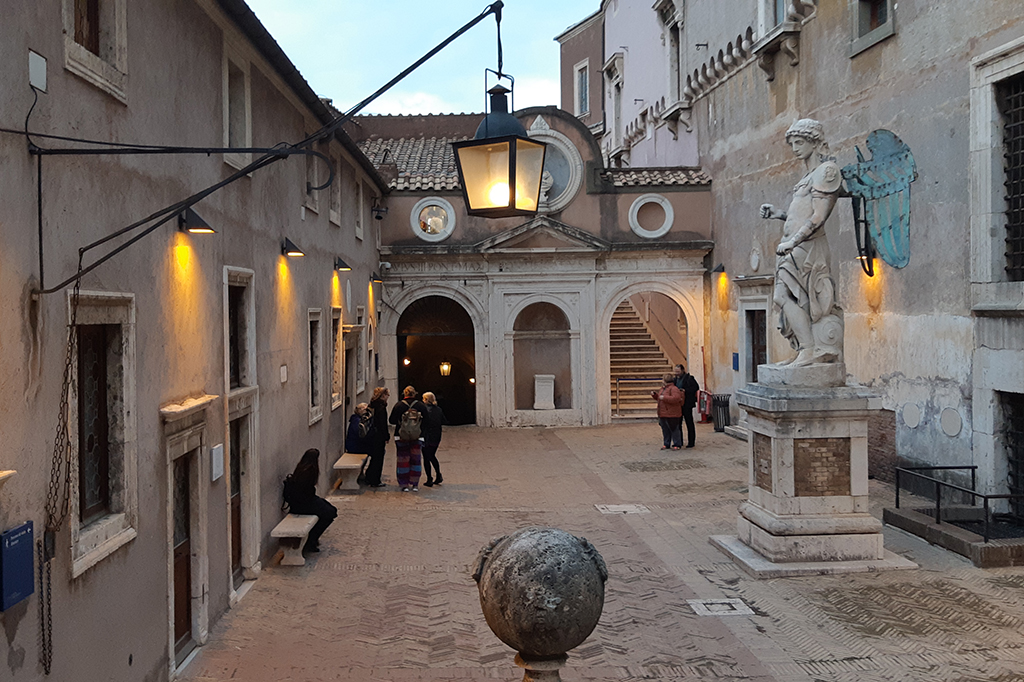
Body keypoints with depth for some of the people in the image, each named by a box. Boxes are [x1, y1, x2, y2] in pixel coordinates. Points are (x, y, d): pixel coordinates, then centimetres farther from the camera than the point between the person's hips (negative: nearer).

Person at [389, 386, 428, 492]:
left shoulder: (398, 405, -6)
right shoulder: (421, 406, -3)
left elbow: (392, 420, 0)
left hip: (401, 437, -1)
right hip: (417, 438, 1)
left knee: (403, 461, 7)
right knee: (415, 460, 12)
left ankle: (404, 485, 7)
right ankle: (415, 485, 12)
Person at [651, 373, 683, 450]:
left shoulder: (673, 389, -15)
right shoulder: (663, 388, 15)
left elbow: (676, 398, -30)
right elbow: (659, 397, 32)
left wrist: (664, 398, -28)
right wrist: (654, 394, 14)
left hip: (671, 415, -9)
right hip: (663, 414, 9)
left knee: (674, 429, -1)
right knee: (665, 430, 14)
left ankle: (677, 445, 6)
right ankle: (666, 444, 23)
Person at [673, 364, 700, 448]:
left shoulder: (689, 378, -7)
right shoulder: (675, 379, 12)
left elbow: (696, 387, -11)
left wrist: (685, 390, -18)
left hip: (687, 404, -7)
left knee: (689, 423, 0)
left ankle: (691, 442, 5)